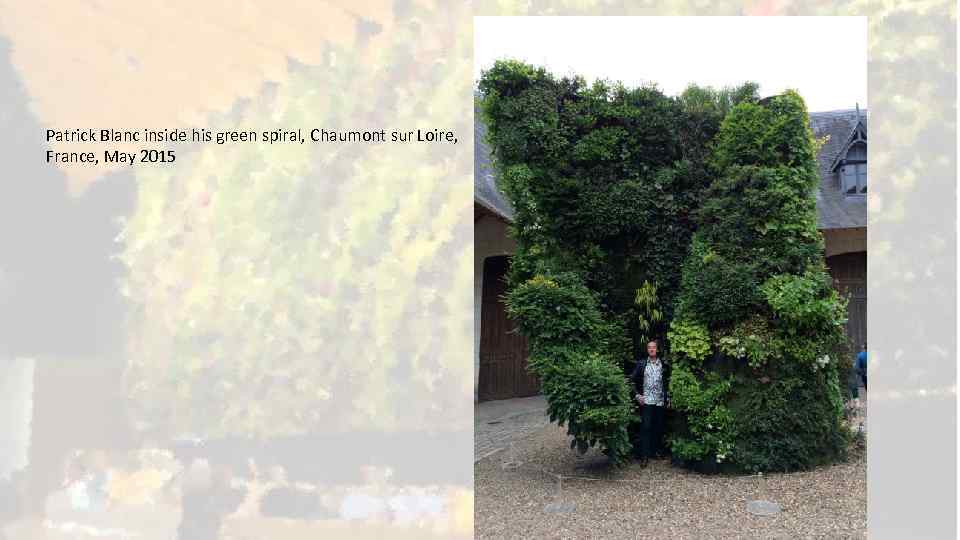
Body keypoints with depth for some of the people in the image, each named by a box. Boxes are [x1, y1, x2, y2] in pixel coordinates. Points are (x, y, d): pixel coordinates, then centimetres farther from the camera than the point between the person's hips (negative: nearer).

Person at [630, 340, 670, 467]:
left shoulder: (663, 364, 5)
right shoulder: (641, 364, 2)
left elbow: (668, 381, 9)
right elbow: (633, 379, 5)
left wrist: (667, 397, 4)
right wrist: (637, 395, -2)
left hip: (660, 401, 2)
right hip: (646, 400, -2)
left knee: (659, 427, 8)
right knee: (646, 427, -7)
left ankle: (657, 450, 23)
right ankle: (645, 455, -5)